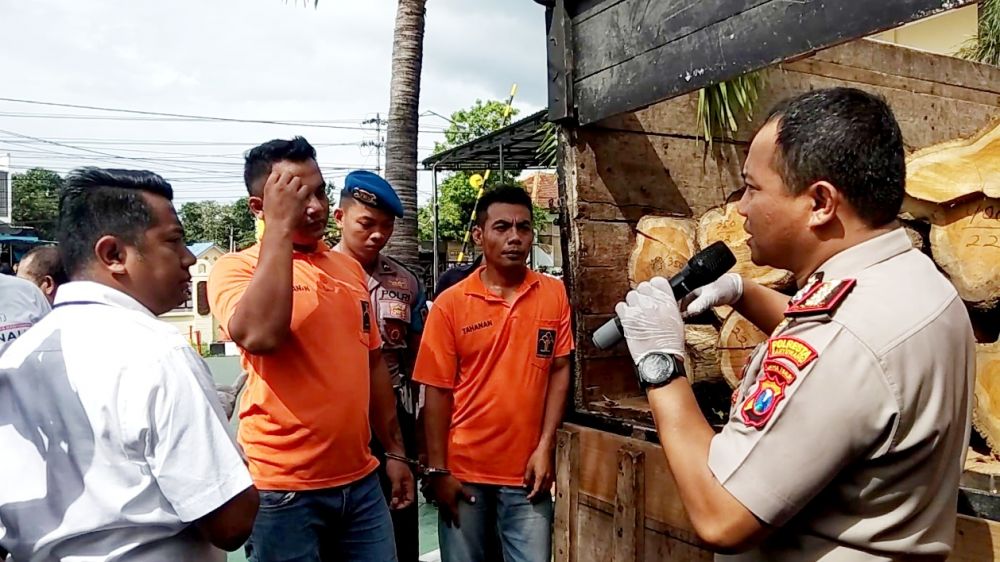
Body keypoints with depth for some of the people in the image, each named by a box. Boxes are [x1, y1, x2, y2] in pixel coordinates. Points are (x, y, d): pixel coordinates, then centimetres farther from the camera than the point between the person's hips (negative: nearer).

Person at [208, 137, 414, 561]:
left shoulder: (349, 268, 10)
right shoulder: (236, 268, -7)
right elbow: (259, 336, -29)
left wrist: (395, 450, 15)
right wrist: (280, 226, -22)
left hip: (360, 480, 5)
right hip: (284, 489, -5)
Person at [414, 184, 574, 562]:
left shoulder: (554, 295, 0)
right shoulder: (450, 304, -5)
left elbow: (559, 371, 2)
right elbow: (438, 391, -4)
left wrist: (545, 447, -4)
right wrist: (437, 470, -6)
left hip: (527, 470, 1)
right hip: (464, 470, -1)